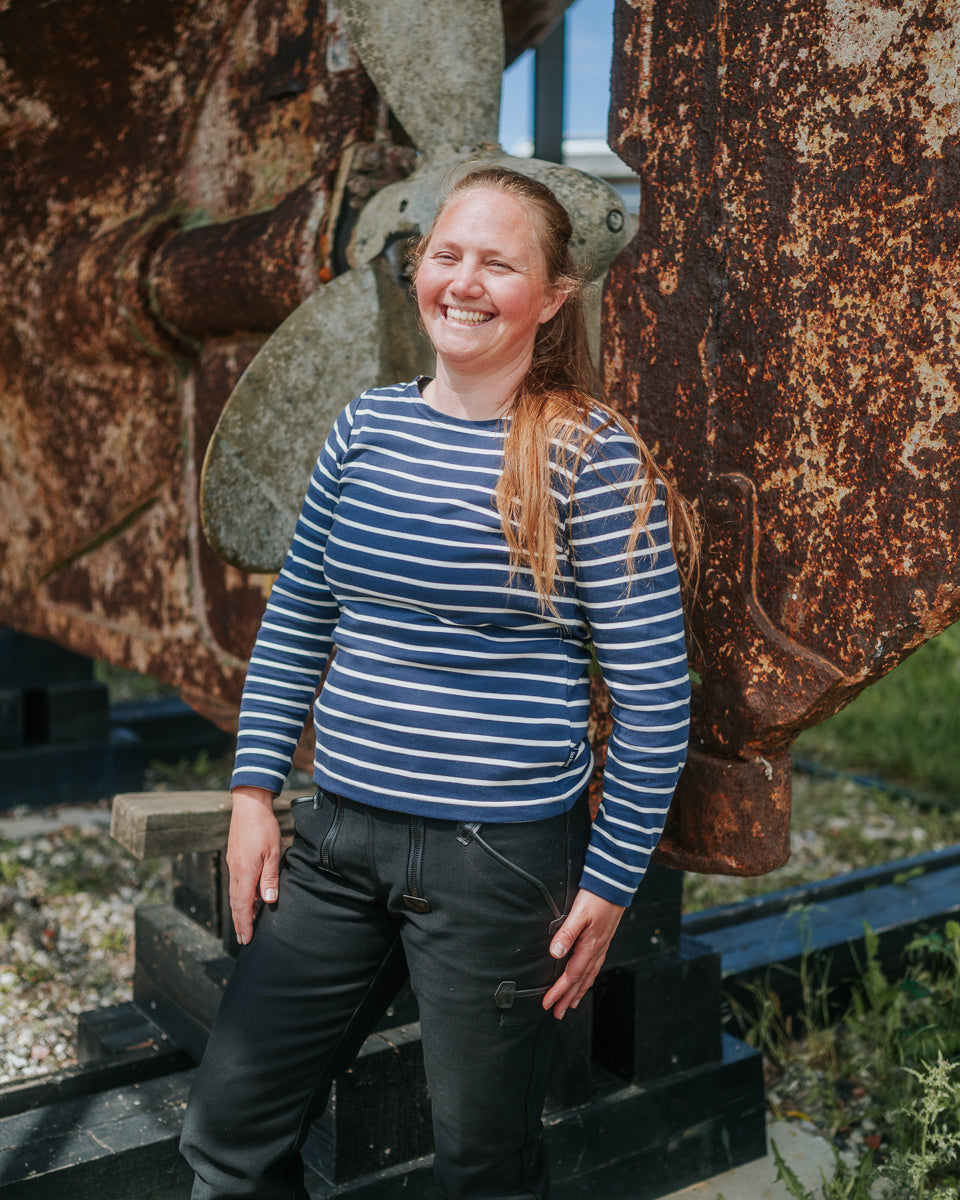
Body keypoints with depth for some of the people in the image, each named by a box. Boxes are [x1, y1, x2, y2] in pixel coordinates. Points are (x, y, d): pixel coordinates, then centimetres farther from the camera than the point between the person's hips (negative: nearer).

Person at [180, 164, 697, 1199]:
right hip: (337, 841, 5)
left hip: (503, 860, -5)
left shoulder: (594, 458, -11)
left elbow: (654, 692, -9)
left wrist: (610, 881, -8)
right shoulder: (366, 427, 4)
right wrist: (254, 788, 8)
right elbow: (294, 620, 13)